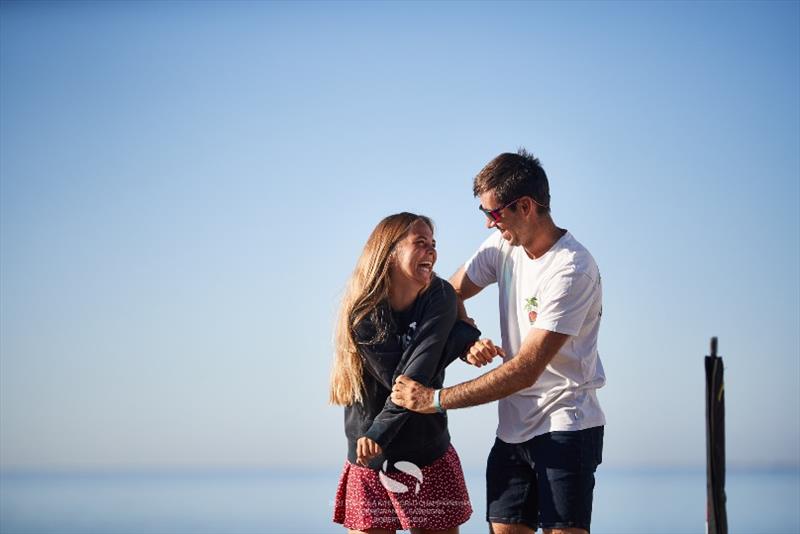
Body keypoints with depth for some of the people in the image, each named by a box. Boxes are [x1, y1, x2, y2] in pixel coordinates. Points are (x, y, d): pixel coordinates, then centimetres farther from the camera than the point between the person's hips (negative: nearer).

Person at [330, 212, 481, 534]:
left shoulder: (440, 298, -5)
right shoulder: (363, 313, -10)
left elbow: (418, 374, -15)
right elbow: (397, 378, -18)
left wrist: (381, 431, -21)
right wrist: (465, 336, -15)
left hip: (429, 456, 1)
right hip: (368, 463, -1)